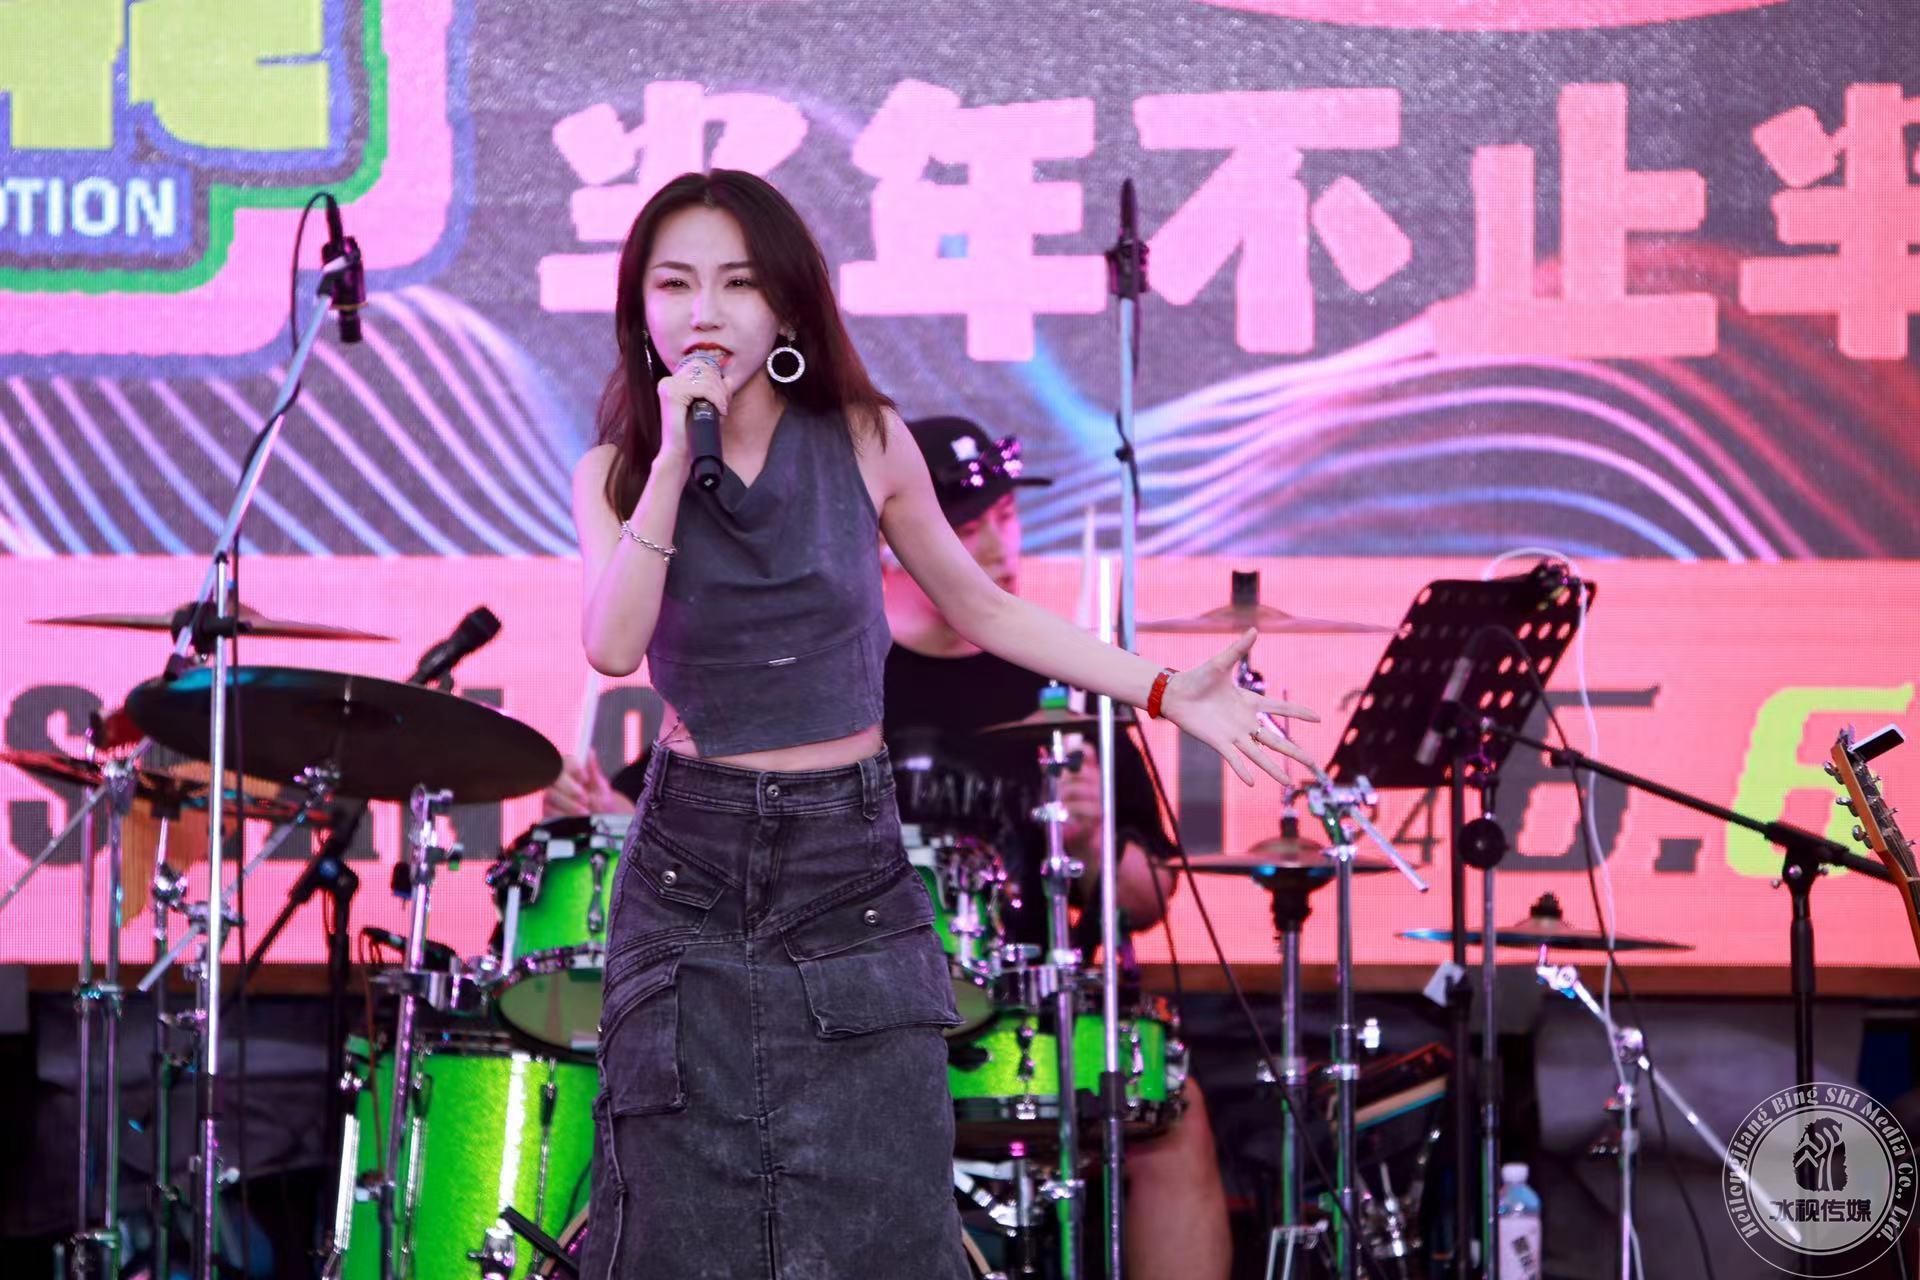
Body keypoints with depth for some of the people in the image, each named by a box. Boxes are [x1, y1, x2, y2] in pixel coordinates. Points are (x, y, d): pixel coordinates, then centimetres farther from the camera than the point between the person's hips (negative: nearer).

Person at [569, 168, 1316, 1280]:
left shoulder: (864, 442, 0)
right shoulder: (615, 475, 1)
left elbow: (982, 609, 11)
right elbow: (615, 647, -16)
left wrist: (1170, 693, 3)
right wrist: (677, 462, -19)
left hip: (852, 871, 0)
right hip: (692, 877, 0)